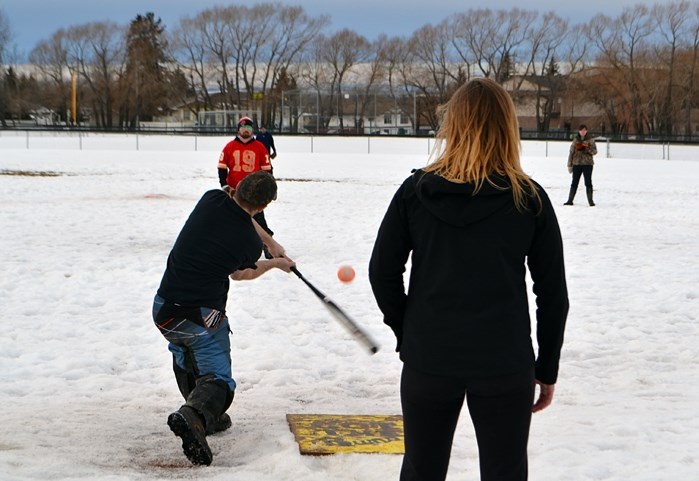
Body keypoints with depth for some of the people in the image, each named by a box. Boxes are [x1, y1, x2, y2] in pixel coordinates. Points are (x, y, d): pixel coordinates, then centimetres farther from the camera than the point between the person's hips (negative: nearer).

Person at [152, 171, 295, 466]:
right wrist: (274, 263, 29)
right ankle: (194, 416, -29)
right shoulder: (250, 242, -11)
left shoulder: (212, 199, -2)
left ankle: (206, 416, 35)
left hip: (163, 308, 6)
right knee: (218, 378, 1)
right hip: (203, 317, -5)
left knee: (185, 356, 32)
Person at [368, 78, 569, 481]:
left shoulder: (416, 190, -4)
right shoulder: (530, 199, -5)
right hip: (505, 365, -1)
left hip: (428, 359, 1)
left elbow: (383, 271, -1)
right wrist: (547, 368, 8)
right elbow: (553, 293, -1)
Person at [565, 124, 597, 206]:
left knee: (588, 182, 0)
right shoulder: (576, 139, 6)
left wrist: (588, 149, -20)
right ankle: (570, 200, 12)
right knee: (574, 182, 7)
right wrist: (570, 165, 5)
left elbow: (595, 151, 0)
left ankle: (590, 201, 6)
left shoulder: (590, 139, 1)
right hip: (577, 163, 2)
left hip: (587, 164, -2)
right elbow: (571, 152, 7)